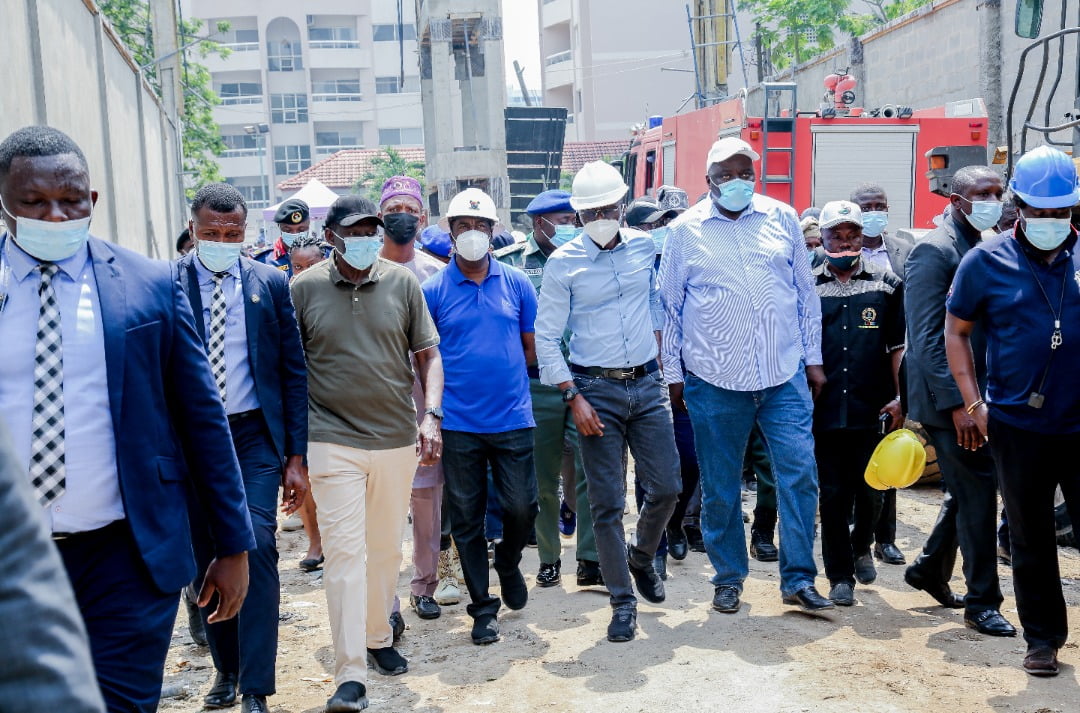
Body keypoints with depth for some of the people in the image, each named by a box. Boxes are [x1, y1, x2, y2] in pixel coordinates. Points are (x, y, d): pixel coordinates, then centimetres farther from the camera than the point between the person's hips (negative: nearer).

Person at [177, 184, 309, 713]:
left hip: (253, 436, -1)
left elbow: (294, 372, 3)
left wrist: (296, 456, -1)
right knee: (207, 559, 10)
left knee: (257, 547, -11)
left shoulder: (270, 283, 1)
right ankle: (225, 668, 29)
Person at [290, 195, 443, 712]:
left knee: (386, 547, 14)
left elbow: (428, 354, 8)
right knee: (343, 551, -7)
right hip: (334, 441, -2)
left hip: (397, 439, 3)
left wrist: (432, 416, -5)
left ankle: (378, 637, 35)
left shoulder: (402, 283, 3)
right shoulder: (304, 289, -1)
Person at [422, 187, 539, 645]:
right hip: (458, 423, -1)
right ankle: (483, 607, 21)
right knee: (466, 518, 6)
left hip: (512, 419, 1)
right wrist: (453, 383, 2)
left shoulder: (516, 283, 5)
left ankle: (508, 562, 34)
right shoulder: (434, 290, 0)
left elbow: (533, 345, 11)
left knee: (522, 509, 1)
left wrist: (502, 375, 8)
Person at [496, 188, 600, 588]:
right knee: (543, 479, 9)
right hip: (538, 386, -1)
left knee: (590, 473, 1)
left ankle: (591, 560, 10)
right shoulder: (510, 262, 3)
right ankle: (549, 558, 22)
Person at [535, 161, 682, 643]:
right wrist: (574, 398, -11)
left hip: (647, 386, 3)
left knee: (666, 487, 5)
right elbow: (546, 338, -5)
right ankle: (623, 602, 13)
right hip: (597, 391, -3)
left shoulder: (645, 247, 4)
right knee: (607, 503, 0)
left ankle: (642, 557, 34)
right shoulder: (563, 264, -6)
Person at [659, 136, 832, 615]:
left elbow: (806, 293, 11)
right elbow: (670, 306, 6)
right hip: (714, 379, -1)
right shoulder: (686, 230, 3)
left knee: (800, 474, -1)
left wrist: (813, 358, 8)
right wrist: (673, 372, 3)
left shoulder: (782, 219, 7)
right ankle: (728, 578, 24)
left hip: (784, 376, 1)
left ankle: (799, 579, 12)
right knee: (720, 486, 8)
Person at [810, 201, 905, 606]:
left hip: (872, 408, 0)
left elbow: (898, 346, 7)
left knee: (870, 492, 5)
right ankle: (840, 575, 15)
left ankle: (861, 546, 34)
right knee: (832, 495, 4)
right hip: (824, 409, 0)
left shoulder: (886, 284, 7)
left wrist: (899, 398, -2)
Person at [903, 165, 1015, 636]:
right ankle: (982, 602, 8)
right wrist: (958, 403, -23)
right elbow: (926, 337, -20)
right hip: (950, 398, -9)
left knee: (968, 491, 17)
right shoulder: (934, 251, -14)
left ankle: (930, 570, 34)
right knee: (978, 492, -4)